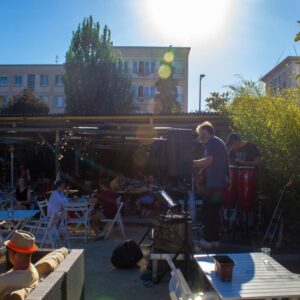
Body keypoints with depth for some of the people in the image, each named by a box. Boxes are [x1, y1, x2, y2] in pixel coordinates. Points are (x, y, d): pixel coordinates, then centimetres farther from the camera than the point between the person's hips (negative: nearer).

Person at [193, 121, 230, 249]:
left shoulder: (212, 142, -10)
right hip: (221, 182, 10)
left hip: (215, 183, -10)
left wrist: (192, 162, -11)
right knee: (215, 211, 13)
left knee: (208, 211, -3)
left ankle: (208, 240, 1)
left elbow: (208, 160, -22)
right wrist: (202, 167, 18)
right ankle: (215, 239, 18)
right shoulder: (218, 142, 20)